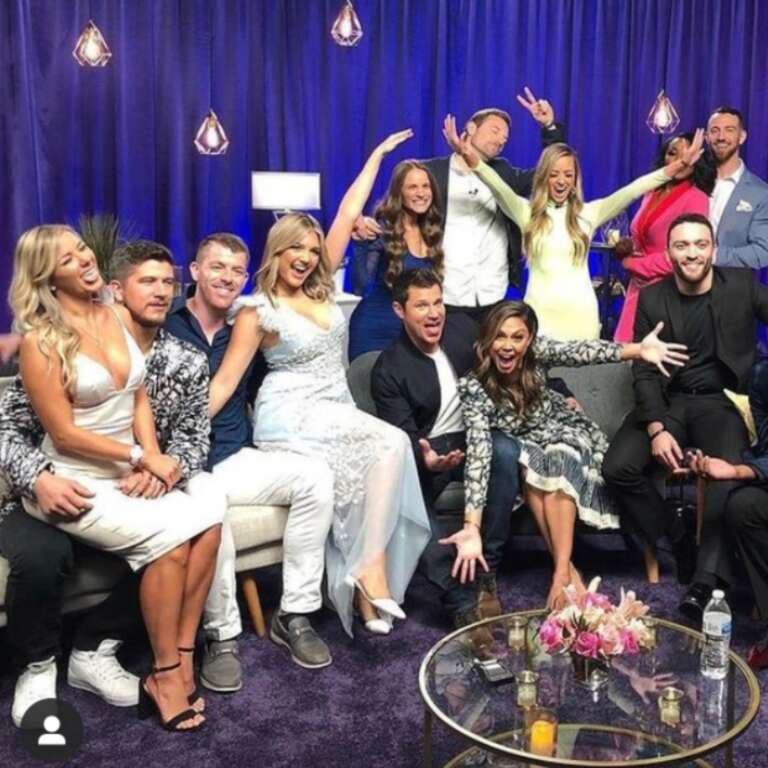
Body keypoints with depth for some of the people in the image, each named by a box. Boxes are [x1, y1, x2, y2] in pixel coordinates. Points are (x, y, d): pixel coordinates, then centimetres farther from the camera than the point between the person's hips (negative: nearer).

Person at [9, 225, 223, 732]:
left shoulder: (115, 317, 8)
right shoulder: (40, 341, -10)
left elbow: (140, 400, 8)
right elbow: (64, 433, -13)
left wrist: (151, 461, -8)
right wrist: (141, 457, -17)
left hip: (129, 474, 6)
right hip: (74, 483, -5)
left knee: (208, 524, -20)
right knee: (168, 538, -27)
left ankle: (181, 656, -9)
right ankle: (164, 675, -10)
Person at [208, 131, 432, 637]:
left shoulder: (321, 288, 10)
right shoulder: (257, 309, -3)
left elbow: (348, 214, 12)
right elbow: (226, 378, -7)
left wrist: (379, 153, 16)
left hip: (336, 414, 6)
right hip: (289, 416, -6)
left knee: (380, 459, -27)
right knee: (391, 442, -27)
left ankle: (367, 568, -24)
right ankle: (370, 568, -23)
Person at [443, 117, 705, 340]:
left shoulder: (588, 213, 7)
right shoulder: (527, 212, 4)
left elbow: (632, 190, -1)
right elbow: (499, 186, -11)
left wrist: (679, 166, -11)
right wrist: (470, 157, -28)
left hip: (580, 312, 1)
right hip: (540, 311, -1)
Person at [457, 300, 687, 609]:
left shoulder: (535, 350, -20)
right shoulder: (472, 386, -26)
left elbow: (577, 352, -37)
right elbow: (478, 450, -35)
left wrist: (638, 349, -55)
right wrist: (472, 528, -46)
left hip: (565, 433, 1)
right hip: (526, 448, -1)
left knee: (558, 463, -32)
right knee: (531, 463, -34)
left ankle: (561, 574, -36)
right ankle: (568, 570, -32)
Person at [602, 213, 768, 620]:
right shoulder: (651, 299, 3)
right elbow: (644, 372, -1)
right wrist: (657, 429, -15)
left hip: (723, 403, -2)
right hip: (668, 402, 2)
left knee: (729, 478, -31)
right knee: (618, 467, -21)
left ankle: (707, 582, -26)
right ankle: (671, 546, -2)